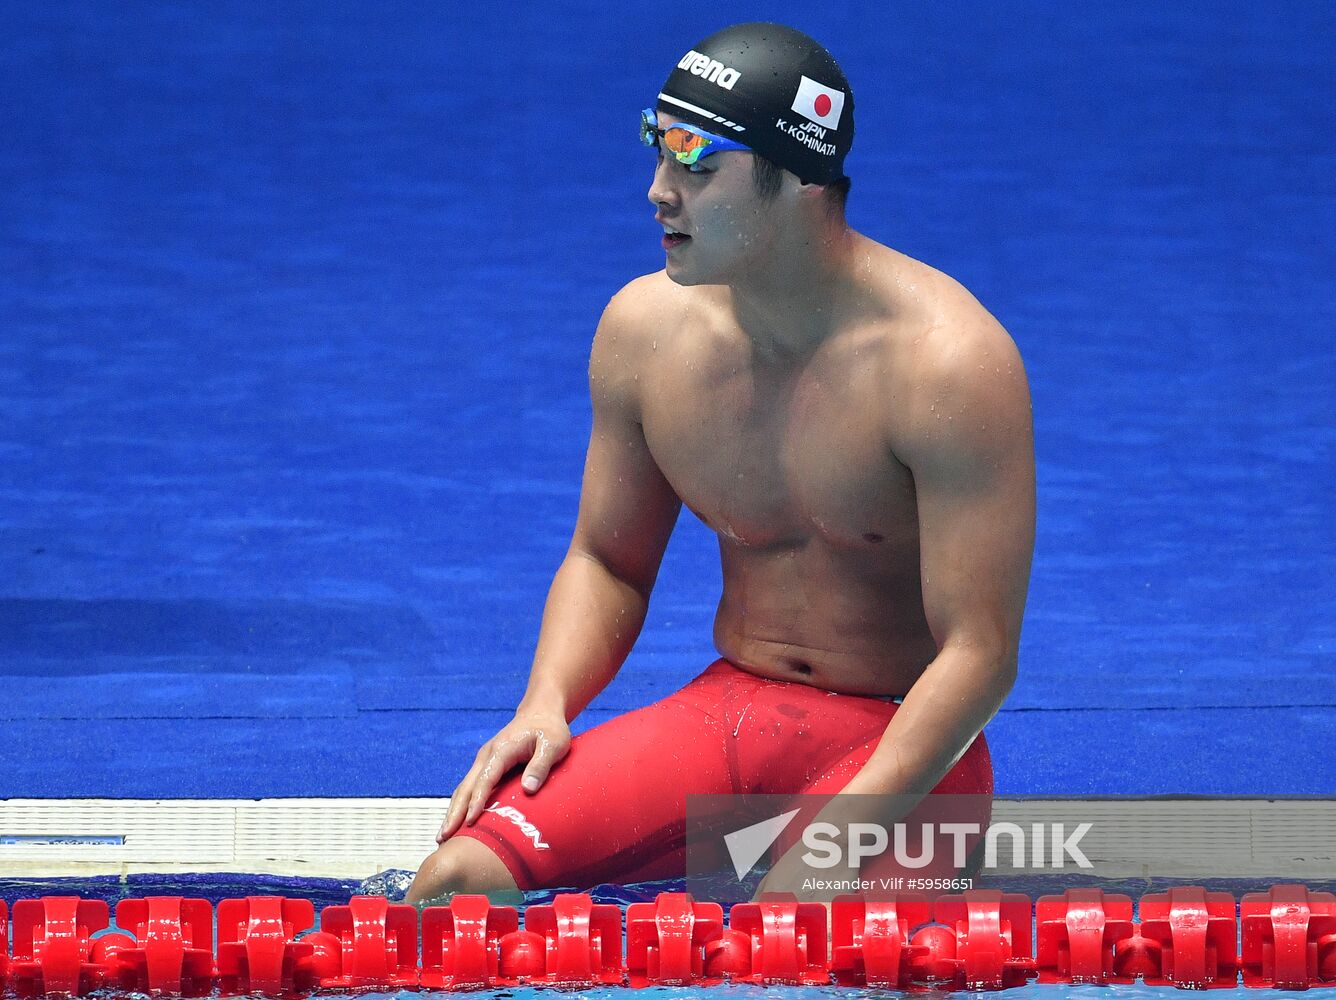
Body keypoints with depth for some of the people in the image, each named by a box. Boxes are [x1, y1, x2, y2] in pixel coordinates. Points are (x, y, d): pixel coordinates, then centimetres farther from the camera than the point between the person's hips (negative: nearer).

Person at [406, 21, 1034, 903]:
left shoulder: (946, 361, -18)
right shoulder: (646, 328, 0)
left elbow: (978, 653, -19)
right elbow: (608, 561, 13)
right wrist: (547, 705, -7)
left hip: (903, 741, -4)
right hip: (726, 708, 5)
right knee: (456, 882, -19)